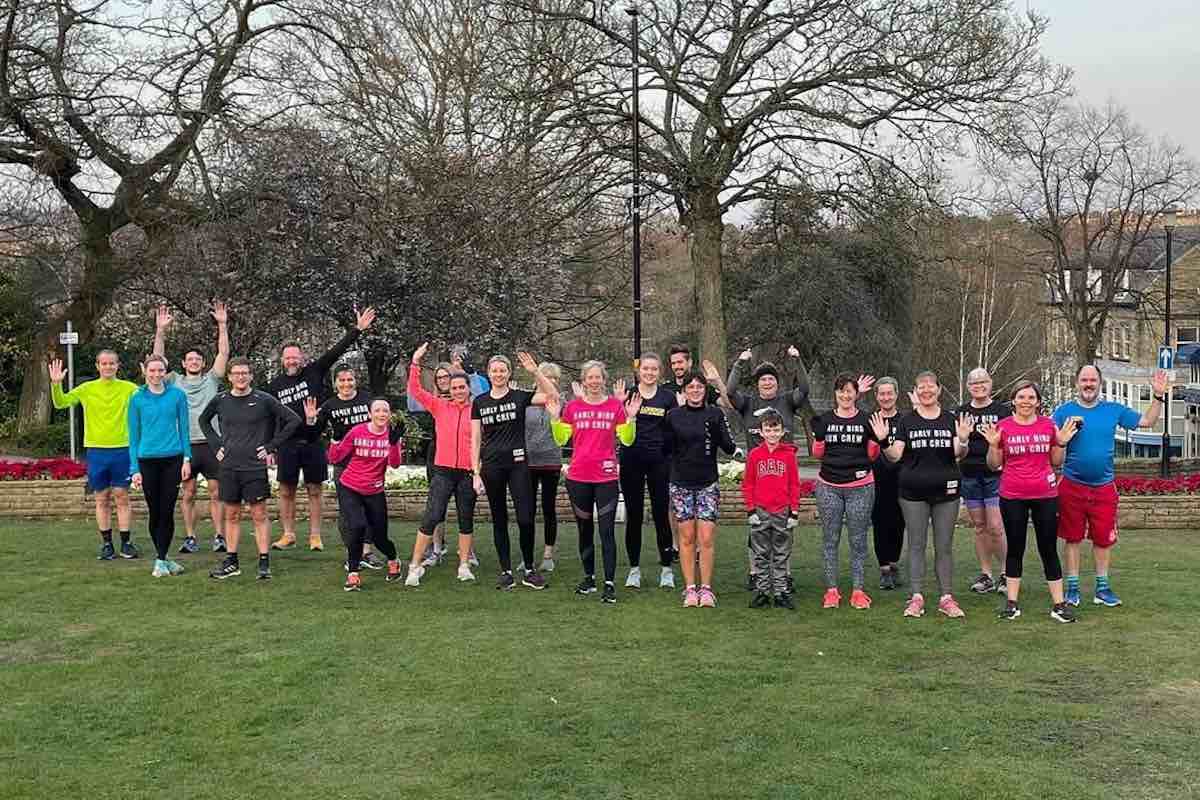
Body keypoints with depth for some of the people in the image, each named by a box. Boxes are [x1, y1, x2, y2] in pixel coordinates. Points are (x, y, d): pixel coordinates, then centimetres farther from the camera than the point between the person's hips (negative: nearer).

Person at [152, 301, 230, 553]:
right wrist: (161, 330, -7)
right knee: (188, 494, 5)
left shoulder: (211, 379, 10)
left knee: (216, 492, 1)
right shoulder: (175, 381, 11)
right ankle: (190, 538, 11)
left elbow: (223, 353, 1)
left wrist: (222, 325, -7)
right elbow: (158, 360, 2)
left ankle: (219, 537, 6)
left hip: (211, 442, 0)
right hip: (185, 444, 1)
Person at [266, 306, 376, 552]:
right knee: (286, 491, 5)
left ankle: (315, 535, 12)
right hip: (288, 444, 2)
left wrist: (358, 329, -13)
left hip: (314, 442, -1)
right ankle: (288, 535, 16)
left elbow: (337, 350, -6)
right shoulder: (275, 385, 7)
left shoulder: (314, 372, 2)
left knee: (314, 490, 5)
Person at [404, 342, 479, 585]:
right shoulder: (440, 406, 5)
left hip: (468, 473, 0)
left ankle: (464, 566, 21)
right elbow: (415, 390, 3)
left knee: (466, 520, 11)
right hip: (443, 471, 0)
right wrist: (415, 363, -4)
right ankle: (415, 567, 2)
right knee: (431, 517, -5)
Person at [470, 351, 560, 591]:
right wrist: (476, 473, 2)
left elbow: (553, 395, -11)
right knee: (499, 521, 7)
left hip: (517, 464, -2)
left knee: (525, 519, -7)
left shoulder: (519, 397, 1)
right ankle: (506, 571, 15)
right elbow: (476, 440, 8)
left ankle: (529, 570, 8)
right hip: (491, 467, 2)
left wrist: (535, 372, -17)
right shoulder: (479, 402, 7)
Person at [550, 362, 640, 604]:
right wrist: (555, 418, -7)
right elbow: (561, 439, 6)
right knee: (584, 530, 12)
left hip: (606, 477, -2)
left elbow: (627, 440, 0)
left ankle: (610, 583, -4)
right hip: (578, 477, 2)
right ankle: (589, 577, 24)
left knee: (607, 531, -6)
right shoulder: (573, 407, 5)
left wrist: (630, 417, -14)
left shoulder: (615, 406, 1)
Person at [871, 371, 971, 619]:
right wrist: (883, 442, -21)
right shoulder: (906, 421, 4)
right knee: (916, 545, 4)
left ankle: (946, 597, 12)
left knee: (944, 546, 6)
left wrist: (963, 441, -23)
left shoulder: (950, 419, 6)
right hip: (914, 492, 0)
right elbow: (895, 455, -2)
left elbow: (958, 454, -2)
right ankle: (917, 597, 9)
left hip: (945, 491, 1)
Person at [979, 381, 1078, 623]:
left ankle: (1059, 604, 11)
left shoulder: (1049, 425, 2)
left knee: (1049, 549, 4)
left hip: (1045, 495, 1)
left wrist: (1062, 443, -7)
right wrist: (993, 445, -13)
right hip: (1012, 497, 0)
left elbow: (1056, 462, 9)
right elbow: (994, 465, 3)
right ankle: (1011, 603, 15)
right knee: (1015, 549, 9)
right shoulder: (1003, 426, -2)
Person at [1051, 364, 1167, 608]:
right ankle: (1072, 587, 16)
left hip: (1104, 487, 2)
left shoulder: (1114, 410, 4)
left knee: (1103, 539, 7)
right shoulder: (1063, 411, -2)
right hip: (1072, 487, -2)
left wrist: (1158, 396, 0)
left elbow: (1147, 421, 10)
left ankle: (1102, 588, 20)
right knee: (1072, 538, 6)